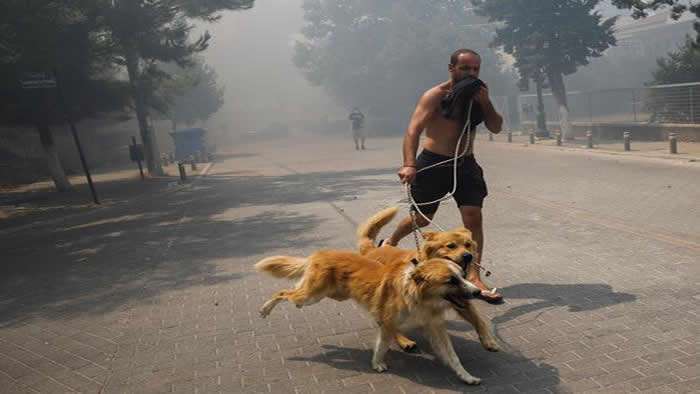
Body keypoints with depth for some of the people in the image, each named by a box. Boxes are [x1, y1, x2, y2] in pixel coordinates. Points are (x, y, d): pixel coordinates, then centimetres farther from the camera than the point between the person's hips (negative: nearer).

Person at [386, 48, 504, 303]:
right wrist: (409, 165, -40)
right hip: (434, 164, -4)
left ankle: (473, 277, 1)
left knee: (473, 218, -7)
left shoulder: (479, 93, 5)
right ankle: (390, 243, 40)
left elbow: (496, 128, 3)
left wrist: (485, 103, -15)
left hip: (465, 164, 4)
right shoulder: (436, 95, -13)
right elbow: (413, 130, -24)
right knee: (422, 219, 10)